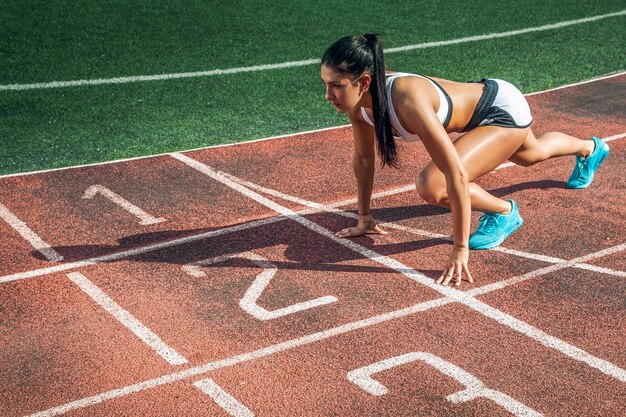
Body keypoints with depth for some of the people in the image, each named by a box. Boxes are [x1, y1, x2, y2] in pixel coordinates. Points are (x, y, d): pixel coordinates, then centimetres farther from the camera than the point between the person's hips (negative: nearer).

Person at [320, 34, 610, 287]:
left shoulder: (407, 102, -43)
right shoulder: (359, 98, -21)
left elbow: (457, 176, -42)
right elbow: (363, 158, -3)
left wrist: (460, 249, -38)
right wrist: (364, 217, 2)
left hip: (506, 109, -8)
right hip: (479, 105, 8)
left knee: (431, 187, -28)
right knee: (532, 154, 39)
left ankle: (504, 212, 1)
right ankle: (590, 148, 72)